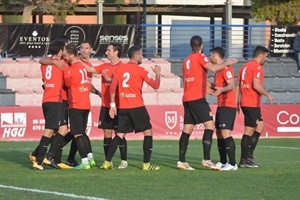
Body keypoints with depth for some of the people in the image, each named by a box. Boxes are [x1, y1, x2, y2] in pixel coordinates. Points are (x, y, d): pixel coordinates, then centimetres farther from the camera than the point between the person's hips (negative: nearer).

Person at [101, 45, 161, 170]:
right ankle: (146, 164, 1)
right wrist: (157, 73, 13)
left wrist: (112, 105, 9)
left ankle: (107, 162, 0)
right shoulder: (140, 70, -5)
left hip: (122, 108, 5)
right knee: (148, 132, 6)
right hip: (137, 107, -5)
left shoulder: (120, 69, 8)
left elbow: (112, 87, 4)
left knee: (120, 135, 9)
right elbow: (155, 85, -5)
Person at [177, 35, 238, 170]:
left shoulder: (187, 59, 19)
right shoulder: (199, 57, -5)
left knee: (187, 129, 8)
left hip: (187, 98, 8)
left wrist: (207, 86, 38)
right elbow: (213, 68, -19)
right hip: (197, 98, -8)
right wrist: (227, 63, -5)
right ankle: (206, 159, -20)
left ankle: (181, 161, 5)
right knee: (209, 125, -10)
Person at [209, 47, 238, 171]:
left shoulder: (226, 68, -12)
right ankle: (223, 162, 19)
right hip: (221, 105, 10)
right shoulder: (218, 70, 19)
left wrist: (221, 89, -41)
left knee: (225, 133, -15)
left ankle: (232, 164, -17)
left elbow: (231, 85, -24)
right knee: (219, 133, 12)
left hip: (228, 106, -10)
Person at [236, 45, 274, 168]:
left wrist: (237, 102, 18)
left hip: (244, 102, 9)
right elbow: (256, 86, -20)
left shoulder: (245, 66, 17)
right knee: (249, 131, -6)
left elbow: (237, 85, 16)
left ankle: (249, 155, 13)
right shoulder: (257, 67, -10)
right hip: (252, 104, -9)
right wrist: (267, 95, -8)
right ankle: (244, 160, -5)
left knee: (260, 126, 17)